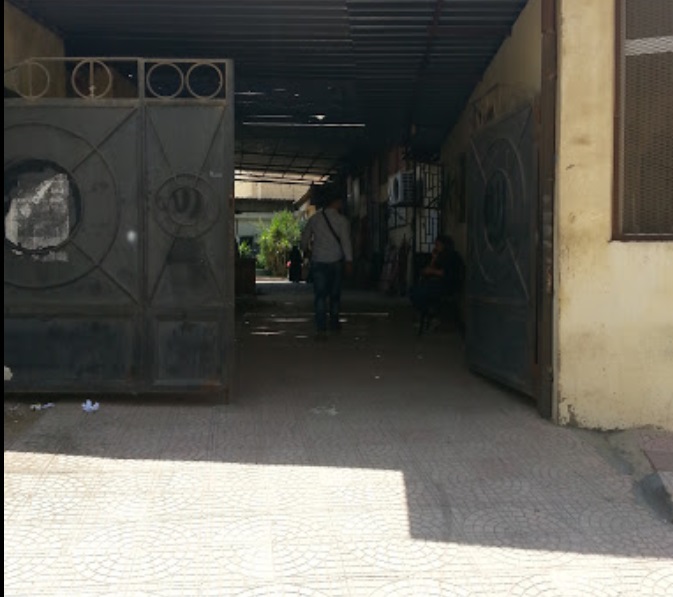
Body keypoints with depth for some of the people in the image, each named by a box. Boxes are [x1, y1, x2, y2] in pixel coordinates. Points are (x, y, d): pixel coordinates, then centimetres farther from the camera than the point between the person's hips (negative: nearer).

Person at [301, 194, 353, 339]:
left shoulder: (315, 218, 4)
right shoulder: (342, 220, -4)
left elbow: (305, 237, 13)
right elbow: (346, 240, -13)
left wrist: (305, 249, 33)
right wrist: (349, 261, -14)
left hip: (318, 261, 1)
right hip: (336, 260, -1)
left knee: (320, 295, -4)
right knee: (335, 293, 15)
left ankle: (321, 329, -17)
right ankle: (334, 323, 25)